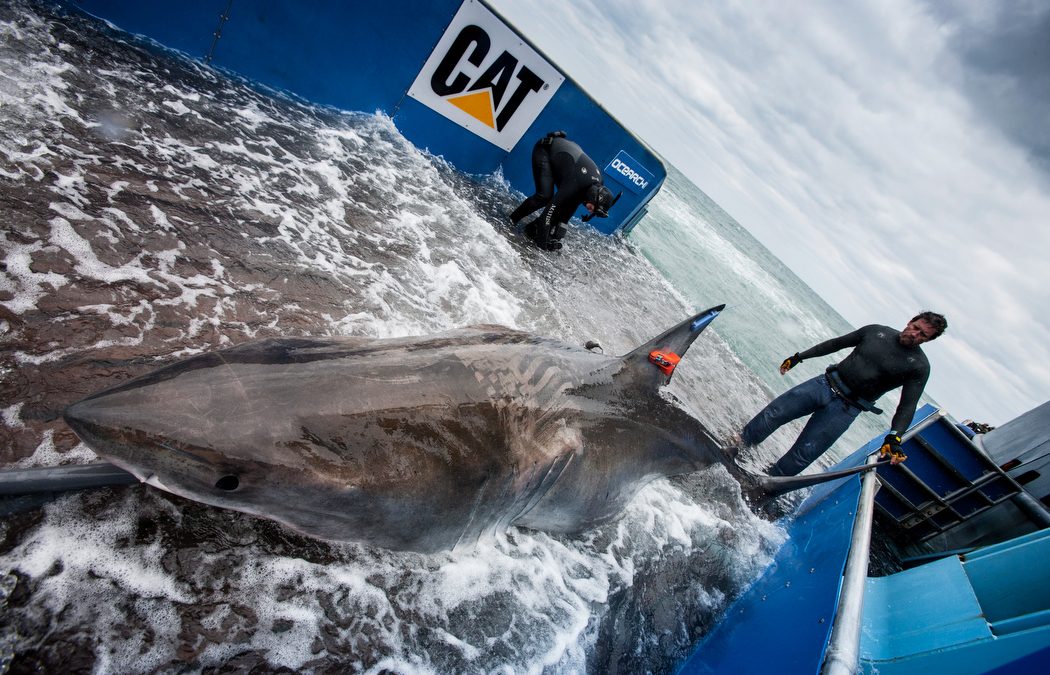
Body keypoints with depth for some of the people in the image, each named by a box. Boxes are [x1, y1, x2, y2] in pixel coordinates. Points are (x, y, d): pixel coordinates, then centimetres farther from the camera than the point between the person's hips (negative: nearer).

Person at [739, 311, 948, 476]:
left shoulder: (919, 366, -4)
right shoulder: (877, 331, 4)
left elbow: (907, 406, -8)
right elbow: (836, 343, 12)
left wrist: (894, 437, -23)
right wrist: (799, 357, 11)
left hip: (846, 408, -3)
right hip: (825, 383, 3)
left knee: (802, 455, -7)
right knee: (773, 413, -4)